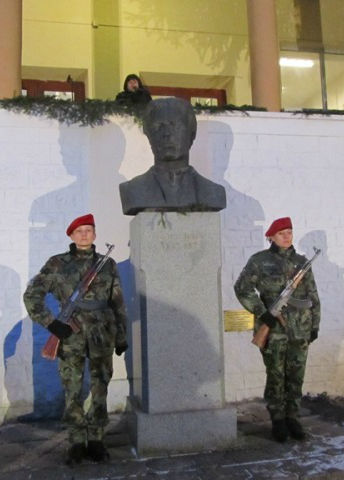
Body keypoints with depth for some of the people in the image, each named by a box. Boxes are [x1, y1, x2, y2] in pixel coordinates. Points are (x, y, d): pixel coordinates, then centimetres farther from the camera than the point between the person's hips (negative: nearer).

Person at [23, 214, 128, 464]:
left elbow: (118, 303, 8)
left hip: (102, 335, 1)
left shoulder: (107, 263, 5)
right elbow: (32, 295, 0)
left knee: (100, 390, 6)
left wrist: (121, 336, 6)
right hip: (70, 335, -1)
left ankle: (96, 440, 20)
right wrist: (51, 323, -10)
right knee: (73, 392, 4)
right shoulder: (57, 263, 0)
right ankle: (77, 442, 18)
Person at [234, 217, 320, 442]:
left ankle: (293, 419, 24)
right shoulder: (260, 260, -3)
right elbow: (242, 288, -9)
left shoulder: (301, 261, 7)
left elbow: (313, 295, 11)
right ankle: (278, 421, 20)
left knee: (296, 376, 9)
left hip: (300, 328, 3)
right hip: (273, 328, -3)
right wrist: (262, 313, -17)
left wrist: (315, 325, 8)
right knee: (276, 377, 5)